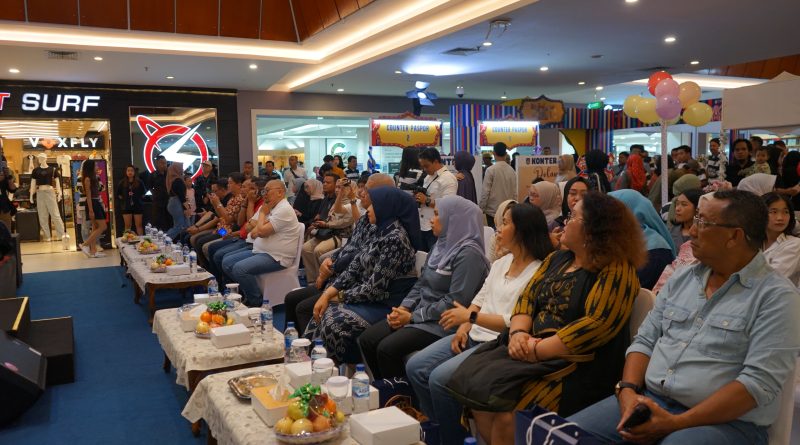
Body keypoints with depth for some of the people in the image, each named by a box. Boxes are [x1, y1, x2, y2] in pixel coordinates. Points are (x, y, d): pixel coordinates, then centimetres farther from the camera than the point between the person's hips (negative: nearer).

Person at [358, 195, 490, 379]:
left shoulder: (468, 253, -16)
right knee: (367, 339, -3)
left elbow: (455, 302, -21)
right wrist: (403, 308, -2)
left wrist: (412, 317, -16)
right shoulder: (442, 244, 12)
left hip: (442, 323, -9)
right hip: (420, 312, 9)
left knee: (387, 349, -22)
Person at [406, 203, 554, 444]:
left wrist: (471, 316, -19)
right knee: (415, 367, -2)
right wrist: (464, 327, -1)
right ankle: (441, 425, 13)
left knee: (440, 379, -23)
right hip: (474, 335, 9)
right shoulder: (501, 262, 14)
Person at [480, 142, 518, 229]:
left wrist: (481, 208, -1)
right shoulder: (512, 171, 1)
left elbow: (485, 192, -11)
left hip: (493, 211, -4)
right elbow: (515, 192, 6)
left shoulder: (491, 170, -11)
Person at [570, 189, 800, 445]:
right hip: (649, 401, 5)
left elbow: (760, 382, -16)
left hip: (725, 421, -5)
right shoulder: (682, 279, 12)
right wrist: (628, 390, -8)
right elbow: (645, 341, 12)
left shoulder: (777, 296, -7)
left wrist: (677, 423, -19)